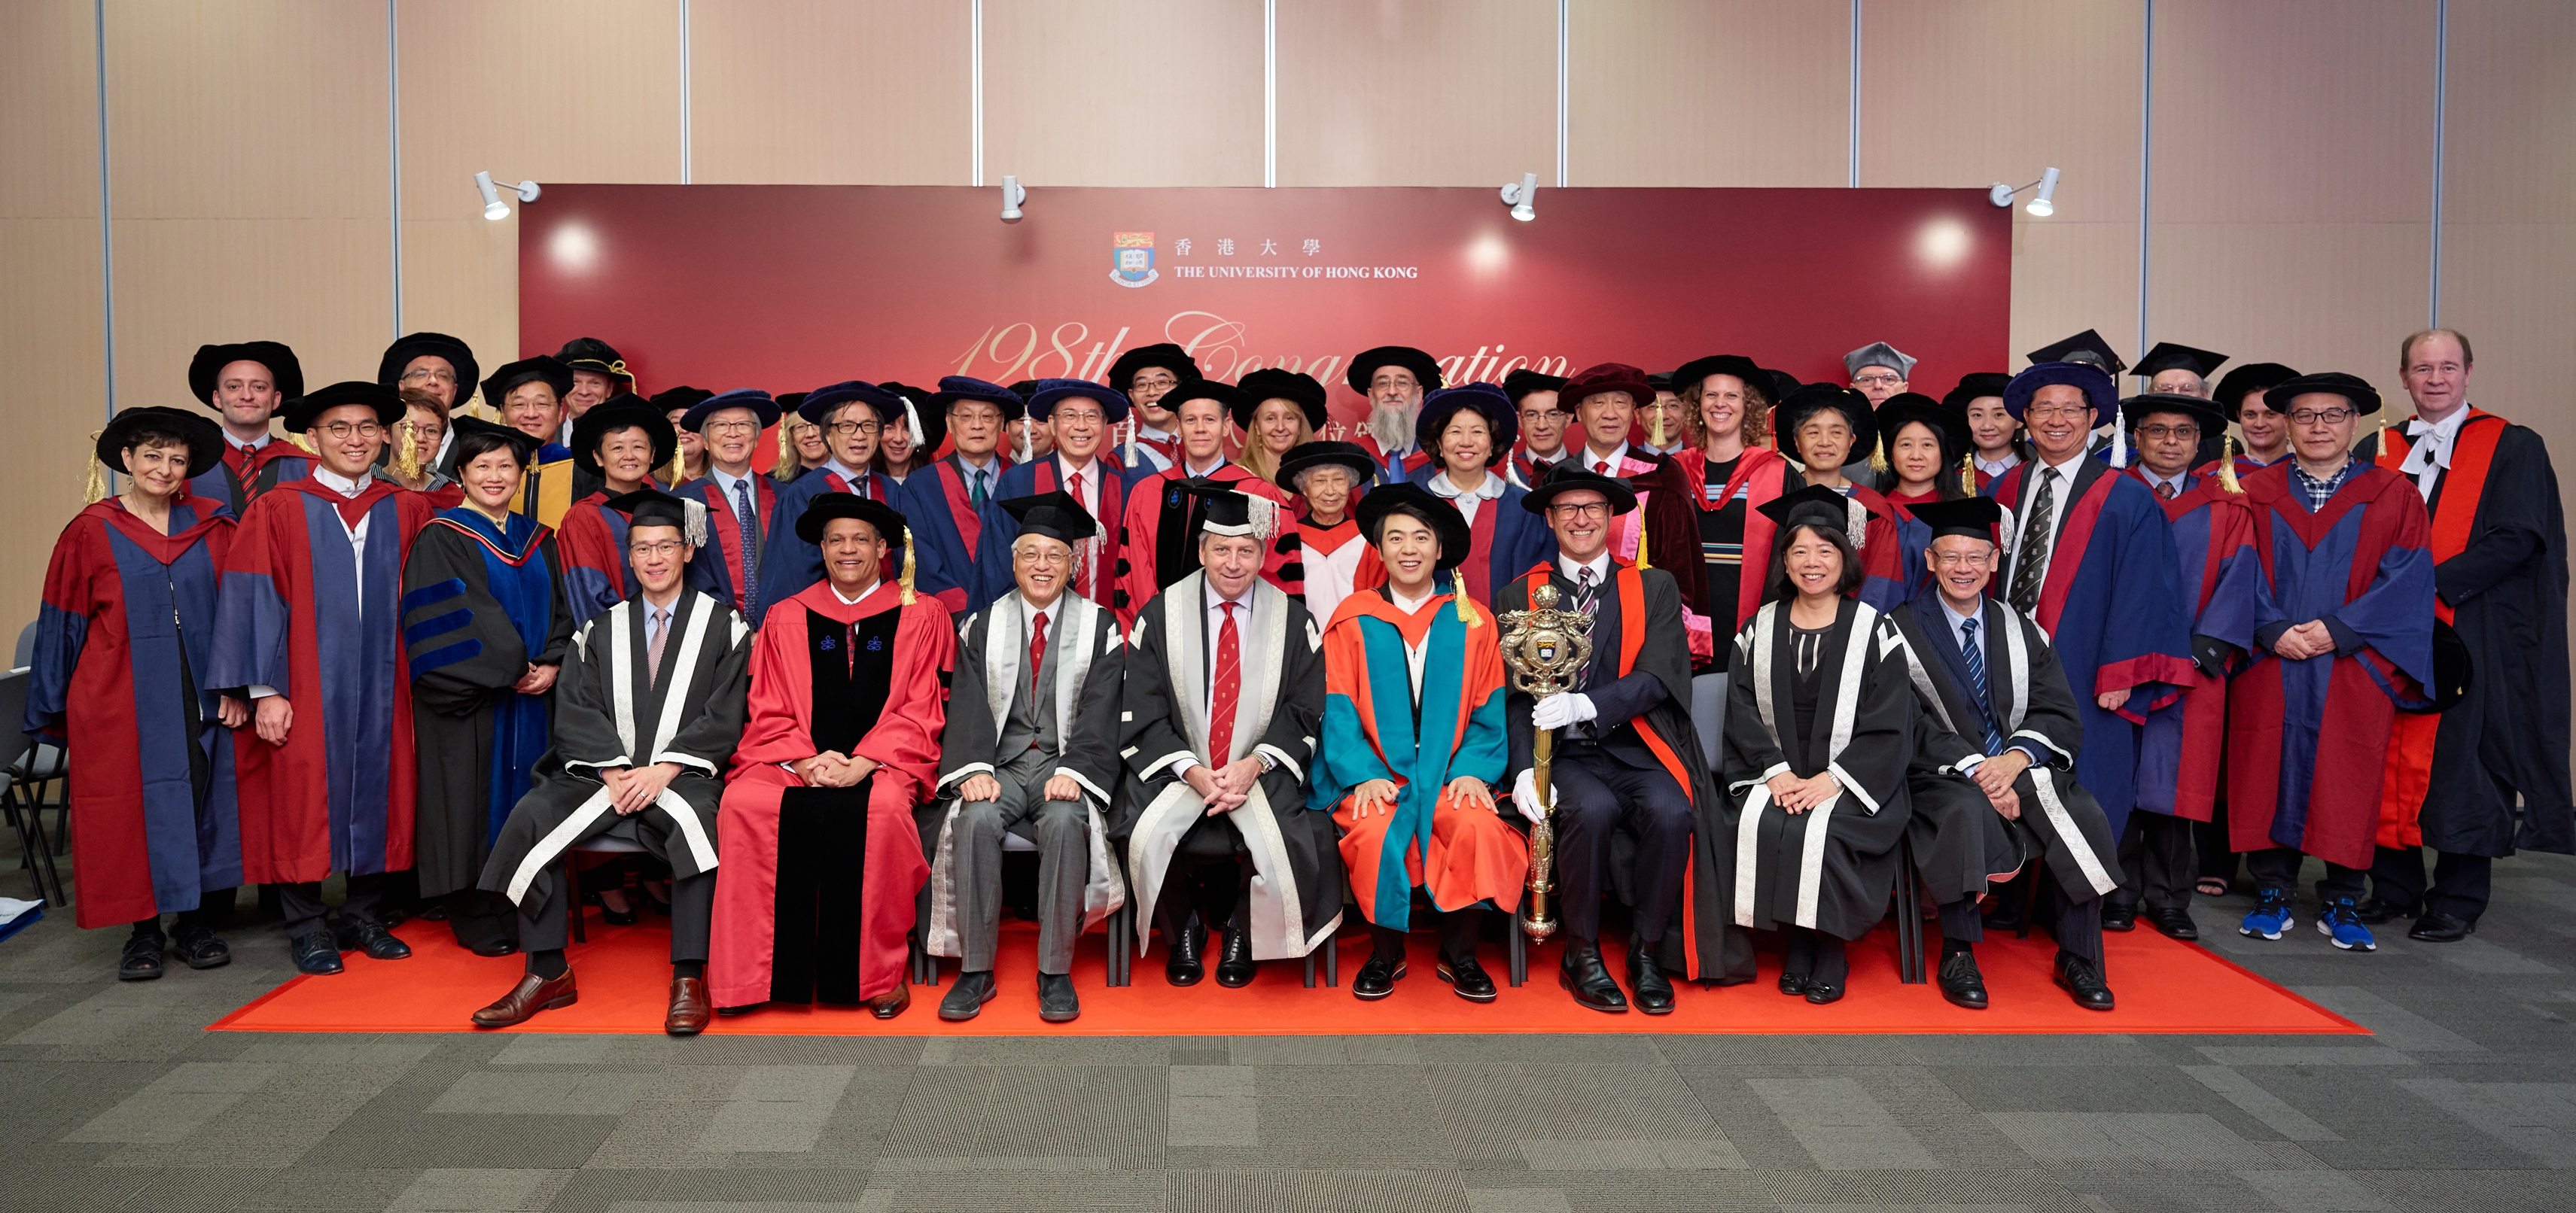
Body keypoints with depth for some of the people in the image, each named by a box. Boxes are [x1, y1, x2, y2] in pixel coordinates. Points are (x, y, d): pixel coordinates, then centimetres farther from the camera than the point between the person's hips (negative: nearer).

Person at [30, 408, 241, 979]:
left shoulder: (214, 527, 5)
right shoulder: (91, 533, 1)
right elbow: (62, 625, 6)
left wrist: (236, 686, -2)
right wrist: (55, 710, 8)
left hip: (202, 702, 1)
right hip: (123, 706, -1)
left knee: (204, 807, 3)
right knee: (134, 810, 3)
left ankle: (197, 923, 15)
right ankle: (145, 932, 14)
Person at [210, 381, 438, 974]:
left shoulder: (407, 512, 7)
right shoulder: (278, 511, -2)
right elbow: (254, 602, -5)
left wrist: (423, 676, 3)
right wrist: (264, 690, -10)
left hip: (382, 686, 3)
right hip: (306, 687, -3)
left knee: (378, 792, 7)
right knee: (303, 797, 2)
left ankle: (364, 914, 22)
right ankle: (306, 926, 15)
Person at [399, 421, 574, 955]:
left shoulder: (537, 540, 14)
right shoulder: (441, 538, -2)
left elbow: (560, 611, 12)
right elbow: (445, 618, -11)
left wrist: (553, 664, -7)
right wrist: (511, 670, -13)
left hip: (533, 695, 5)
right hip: (469, 698, -5)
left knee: (524, 794, 7)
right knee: (475, 799, -2)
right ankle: (475, 917, 6)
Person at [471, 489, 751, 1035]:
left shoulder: (722, 625, 8)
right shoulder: (601, 630, 18)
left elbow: (724, 716, -2)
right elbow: (575, 710, 8)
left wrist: (662, 770, -14)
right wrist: (614, 771, -10)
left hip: (684, 775, -3)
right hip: (602, 772, 4)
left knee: (697, 823, -36)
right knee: (531, 817, -23)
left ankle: (689, 979, -30)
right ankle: (548, 973, -14)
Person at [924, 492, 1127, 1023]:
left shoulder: (1100, 627, 9)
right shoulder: (982, 625, 13)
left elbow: (1099, 710, -1)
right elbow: (968, 705, 3)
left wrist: (1073, 771, -18)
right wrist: (974, 769, -16)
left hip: (1066, 767, -1)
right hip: (1001, 765, 2)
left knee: (1064, 822, -34)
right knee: (975, 820, -30)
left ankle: (1055, 973, -22)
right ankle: (976, 972, -19)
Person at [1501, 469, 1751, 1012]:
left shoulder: (1655, 588, 11)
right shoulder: (1518, 596, 11)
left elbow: (1655, 679, -4)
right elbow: (1514, 696, 3)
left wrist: (1583, 705, -22)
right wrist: (1524, 768, -15)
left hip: (1637, 749, 1)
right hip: (1563, 754, -1)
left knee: (1672, 812, -30)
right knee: (1592, 809, -32)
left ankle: (1648, 952, -7)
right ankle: (1581, 956, -12)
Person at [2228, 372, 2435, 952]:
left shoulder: (2393, 496, 5)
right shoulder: (2256, 493, 9)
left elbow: (2408, 578, -3)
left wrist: (2339, 630, -13)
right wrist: (2274, 629, -13)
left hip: (2355, 666, -1)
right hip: (2269, 666, 1)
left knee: (2347, 782, 1)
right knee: (2268, 774, 2)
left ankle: (2343, 901, 13)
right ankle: (2272, 892, 13)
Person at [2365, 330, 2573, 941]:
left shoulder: (2514, 449, 2)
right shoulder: (2379, 451, 12)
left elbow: (2516, 538, -8)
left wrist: (2429, 582, -16)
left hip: (2472, 636, -3)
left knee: (2460, 759, -1)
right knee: (2391, 762, 4)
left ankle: (2457, 901, 8)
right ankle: (2394, 888, 14)